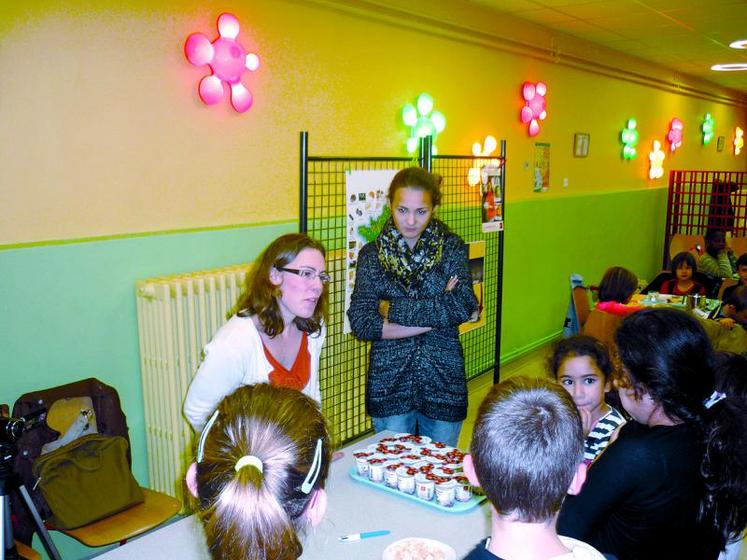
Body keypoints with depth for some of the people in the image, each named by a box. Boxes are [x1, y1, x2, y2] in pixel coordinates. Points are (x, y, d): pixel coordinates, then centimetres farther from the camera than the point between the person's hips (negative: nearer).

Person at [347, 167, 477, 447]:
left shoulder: (451, 247, -1)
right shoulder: (372, 254, -2)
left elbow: (463, 307, -16)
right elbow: (361, 323, -13)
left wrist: (393, 309, -13)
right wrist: (437, 312, -16)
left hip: (443, 382, 1)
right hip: (389, 384, 0)